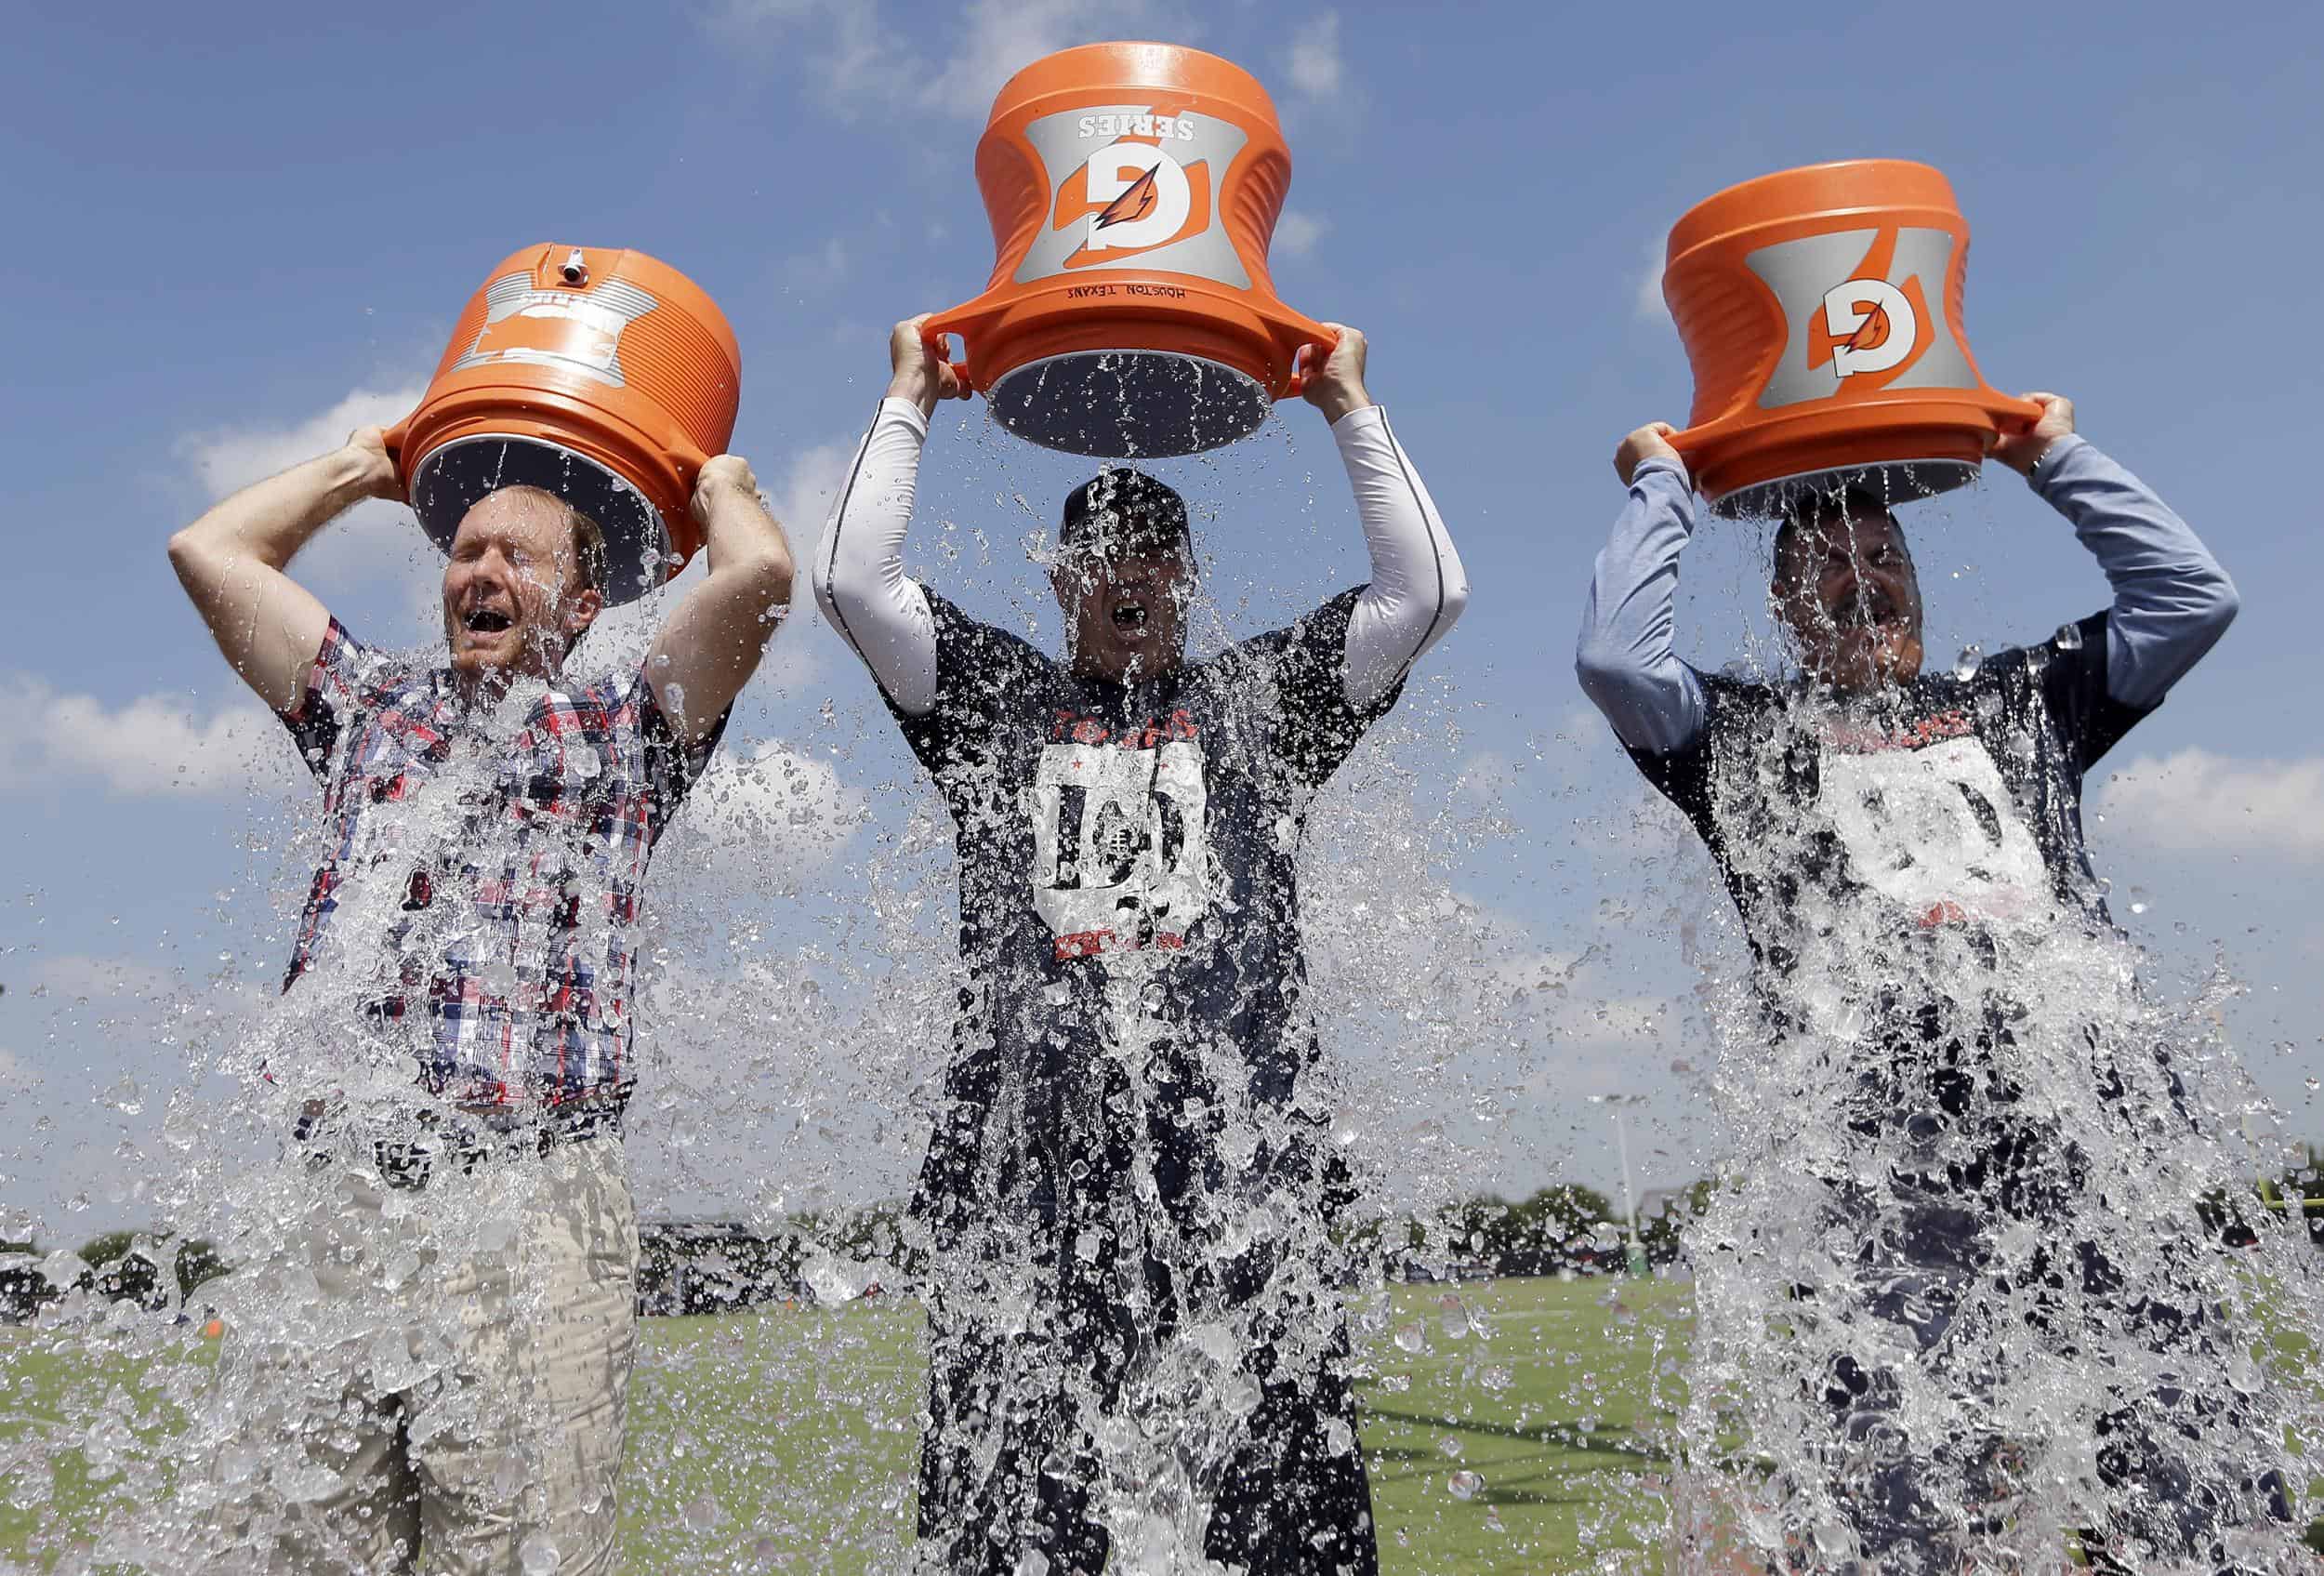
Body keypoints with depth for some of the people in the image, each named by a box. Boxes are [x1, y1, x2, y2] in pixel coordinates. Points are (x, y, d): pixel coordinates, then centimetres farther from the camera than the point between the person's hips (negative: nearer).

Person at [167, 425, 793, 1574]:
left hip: (533, 1213, -3)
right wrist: (364, 467, 33)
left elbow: (760, 572, -1)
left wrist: (715, 480, 19)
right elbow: (209, 550, 23)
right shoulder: (373, 706, 23)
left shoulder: (621, 732, 12)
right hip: (332, 1209, 4)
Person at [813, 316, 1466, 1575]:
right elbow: (849, 580, 8)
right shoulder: (998, 702, 17)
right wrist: (910, 402, 17)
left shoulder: (1258, 700, 17)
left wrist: (1350, 408, 16)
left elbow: (1428, 589, 10)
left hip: (1237, 1161, 0)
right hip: (1027, 1162, 1)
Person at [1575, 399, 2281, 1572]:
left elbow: (2192, 595, 21)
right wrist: (1661, 488, 13)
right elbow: (1613, 657, -1)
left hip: (2103, 1123, 3)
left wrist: (2055, 456, 26)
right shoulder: (1746, 735, 15)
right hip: (1893, 1162, -3)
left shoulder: (2013, 700, 25)